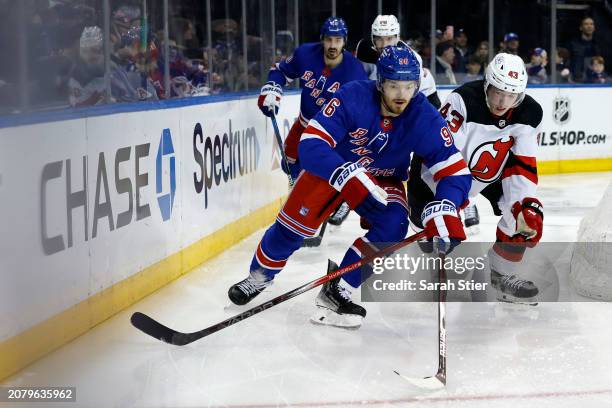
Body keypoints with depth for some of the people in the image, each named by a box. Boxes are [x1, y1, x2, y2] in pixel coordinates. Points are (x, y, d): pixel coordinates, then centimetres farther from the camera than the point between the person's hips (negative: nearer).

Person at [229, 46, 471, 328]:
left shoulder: (425, 119, -25)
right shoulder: (353, 97, -31)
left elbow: (455, 170, -24)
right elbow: (310, 144, -36)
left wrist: (443, 210, -44)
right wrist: (348, 176, -50)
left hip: (382, 180, 2)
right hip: (331, 168, -1)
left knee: (393, 226, -23)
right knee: (294, 224, -7)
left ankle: (336, 292, -12)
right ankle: (260, 275, 25)